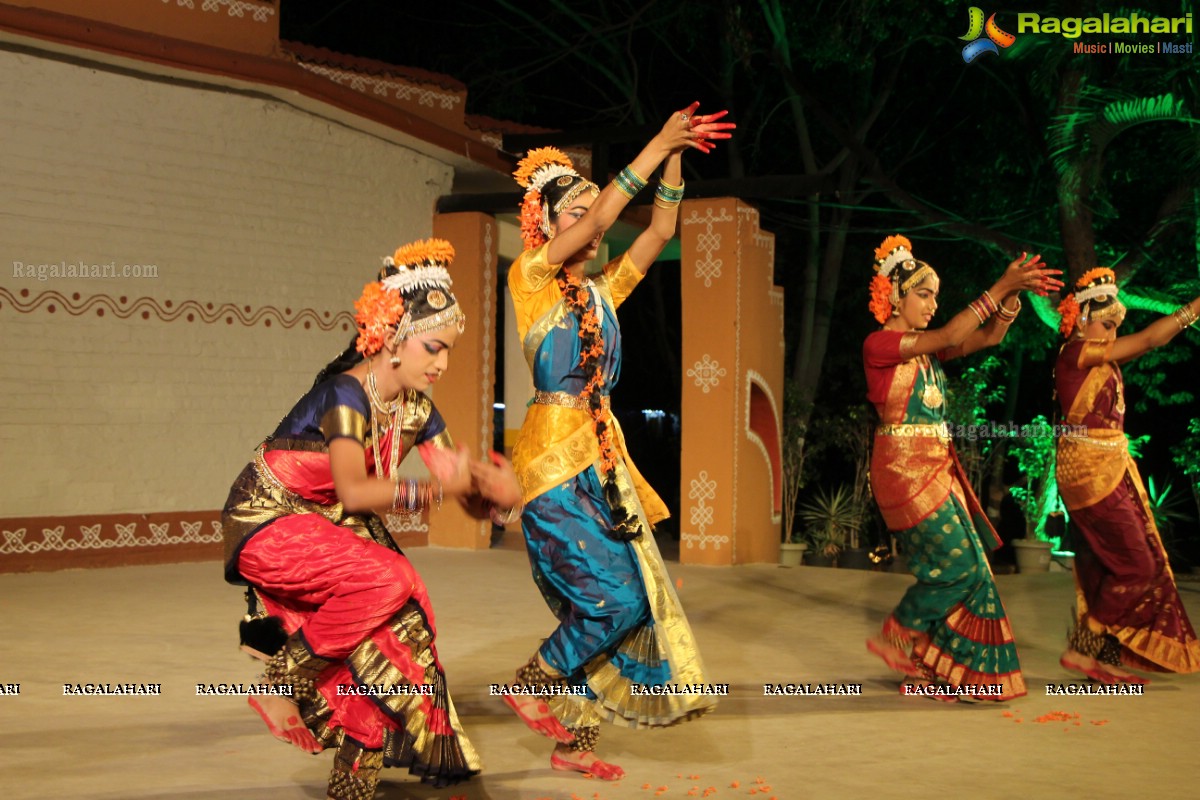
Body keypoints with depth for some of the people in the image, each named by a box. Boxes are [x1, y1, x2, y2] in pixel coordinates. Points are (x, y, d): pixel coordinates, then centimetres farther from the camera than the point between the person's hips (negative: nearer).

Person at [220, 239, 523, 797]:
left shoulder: (416, 411, -1)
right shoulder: (345, 394, -23)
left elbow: (472, 500, -6)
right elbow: (353, 490, -38)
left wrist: (491, 488, -29)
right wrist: (435, 487, -47)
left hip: (330, 530, 7)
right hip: (269, 523, -7)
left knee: (390, 631, -12)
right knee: (386, 578, -28)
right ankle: (284, 682, -10)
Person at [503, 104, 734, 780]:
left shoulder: (603, 292, 16)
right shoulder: (529, 279, -3)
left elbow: (659, 232, 10)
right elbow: (598, 222, -15)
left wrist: (675, 157, -1)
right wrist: (657, 147, -16)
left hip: (603, 457, 7)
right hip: (555, 458, -7)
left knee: (621, 601, 5)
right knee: (617, 595, -14)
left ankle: (574, 739, 14)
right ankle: (532, 683, 7)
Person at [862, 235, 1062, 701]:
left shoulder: (925, 347, 14)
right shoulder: (879, 344, -10)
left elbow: (988, 337, 5)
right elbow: (951, 337, -21)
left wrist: (1013, 294, -11)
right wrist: (999, 288, -21)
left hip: (938, 466, 8)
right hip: (904, 467, -8)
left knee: (962, 569, 6)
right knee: (959, 564, -9)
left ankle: (941, 672, 14)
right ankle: (900, 637, 9)